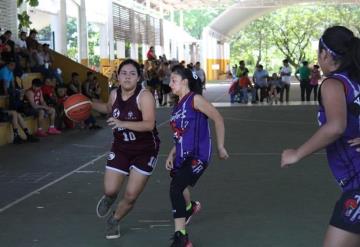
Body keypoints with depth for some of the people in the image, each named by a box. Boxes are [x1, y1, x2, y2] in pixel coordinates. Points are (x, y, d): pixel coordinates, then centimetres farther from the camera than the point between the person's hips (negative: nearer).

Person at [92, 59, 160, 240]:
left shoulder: (144, 96, -22)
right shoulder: (114, 94, -3)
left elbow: (149, 124, -34)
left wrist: (122, 123, -43)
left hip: (145, 151, -4)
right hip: (120, 148, 4)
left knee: (131, 196, 0)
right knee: (110, 190, -4)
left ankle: (114, 221, 30)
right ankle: (109, 198, 36)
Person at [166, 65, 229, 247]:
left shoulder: (195, 99, -11)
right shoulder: (178, 105, 13)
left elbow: (218, 119, -11)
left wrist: (220, 147, -8)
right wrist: (171, 154, 12)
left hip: (197, 155, -9)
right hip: (182, 156, 9)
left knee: (176, 188, -22)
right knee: (178, 189, 25)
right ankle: (189, 207, 61)